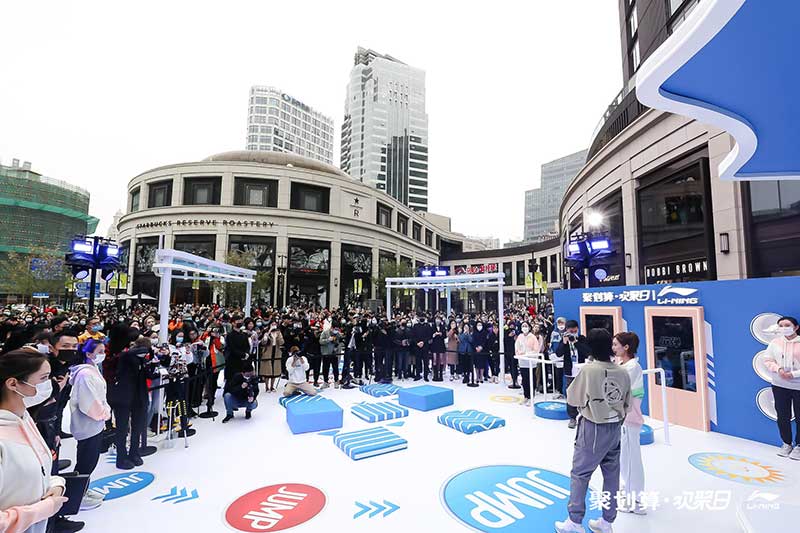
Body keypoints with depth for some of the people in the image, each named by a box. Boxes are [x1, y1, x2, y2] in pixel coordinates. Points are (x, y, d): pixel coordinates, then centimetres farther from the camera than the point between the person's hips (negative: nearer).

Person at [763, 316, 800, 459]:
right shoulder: (774, 343, 1)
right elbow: (768, 360, 4)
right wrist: (778, 369, -13)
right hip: (779, 385, 3)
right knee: (782, 416, 11)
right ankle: (786, 443, 28)